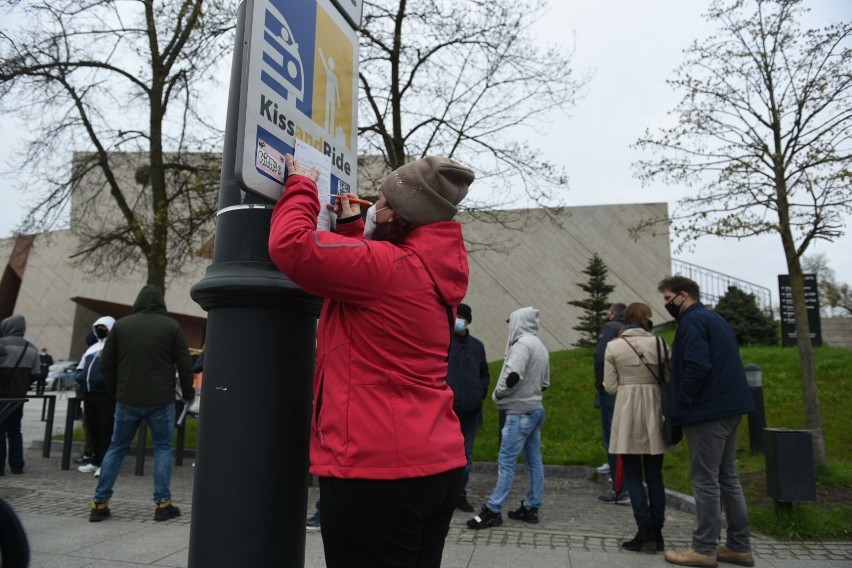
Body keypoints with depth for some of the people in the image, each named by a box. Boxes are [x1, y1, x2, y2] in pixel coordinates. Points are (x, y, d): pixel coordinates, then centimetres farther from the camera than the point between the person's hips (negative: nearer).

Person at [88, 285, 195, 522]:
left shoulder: (121, 325, 4)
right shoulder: (171, 326, -3)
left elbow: (106, 364, 7)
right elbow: (184, 364, -3)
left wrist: (116, 391, 21)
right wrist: (187, 392, 11)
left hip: (127, 399, 2)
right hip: (161, 400, -2)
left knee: (116, 448, 14)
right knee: (163, 448, 8)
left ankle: (100, 503, 15)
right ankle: (163, 503, 5)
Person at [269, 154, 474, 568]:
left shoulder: (386, 266, -17)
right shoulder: (433, 273, 10)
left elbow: (292, 245, -18)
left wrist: (301, 187, 0)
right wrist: (351, 226, 24)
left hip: (378, 470, -9)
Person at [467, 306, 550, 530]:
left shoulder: (522, 344, -15)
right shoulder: (540, 346, 13)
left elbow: (513, 375, -27)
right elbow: (545, 383, 17)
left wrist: (498, 394, -12)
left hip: (520, 412, -9)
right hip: (536, 409, 9)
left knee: (506, 461, -7)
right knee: (534, 461, 12)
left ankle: (493, 510, -4)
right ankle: (531, 507, 19)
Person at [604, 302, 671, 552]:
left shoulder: (613, 346, -3)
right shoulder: (659, 343, 0)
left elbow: (610, 386, -3)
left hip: (627, 412, -2)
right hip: (654, 411, 2)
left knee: (633, 475, 6)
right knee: (654, 476, 11)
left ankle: (646, 533, 1)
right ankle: (657, 533, 15)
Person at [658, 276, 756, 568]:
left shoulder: (692, 321, -12)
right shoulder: (716, 319, 19)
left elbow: (697, 367, -24)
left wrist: (682, 403, -13)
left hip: (707, 411, -10)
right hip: (729, 407, 10)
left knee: (705, 481, -2)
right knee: (727, 478, 15)